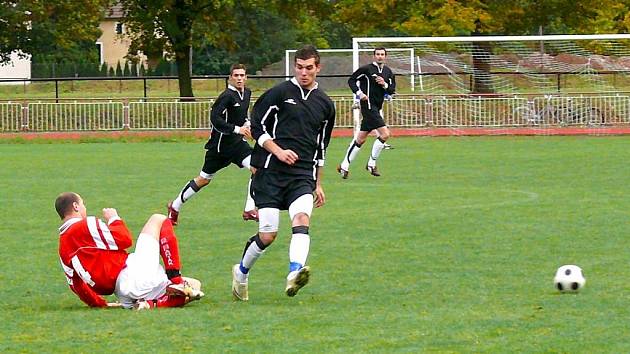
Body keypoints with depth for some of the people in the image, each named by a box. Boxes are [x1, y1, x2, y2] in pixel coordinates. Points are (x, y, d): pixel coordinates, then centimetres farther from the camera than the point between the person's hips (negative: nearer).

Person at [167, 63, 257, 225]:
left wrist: (246, 124, 5)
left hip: (237, 142, 6)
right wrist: (237, 129, -28)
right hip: (220, 144, -6)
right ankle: (175, 206, 27)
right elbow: (215, 117, -27)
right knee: (204, 179, 7)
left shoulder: (247, 93, 7)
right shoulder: (227, 96, -19)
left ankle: (250, 210, -14)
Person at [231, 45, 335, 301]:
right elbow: (257, 126, 1)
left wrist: (318, 184, 26)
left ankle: (294, 274, -44)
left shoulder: (325, 104, 16)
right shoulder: (280, 93, 1)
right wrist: (279, 151, -13)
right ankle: (241, 272, 22)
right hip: (271, 173, -3)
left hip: (303, 175, 3)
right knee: (267, 235, -5)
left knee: (302, 219, -26)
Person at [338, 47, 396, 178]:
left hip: (377, 107, 7)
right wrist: (359, 92, -13)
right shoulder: (366, 69, -7)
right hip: (368, 105, -7)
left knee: (360, 139, 11)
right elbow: (351, 80, -1)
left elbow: (392, 90, 13)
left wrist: (385, 85, -7)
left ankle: (344, 166, 18)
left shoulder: (388, 72, 11)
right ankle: (371, 164, -5)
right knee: (385, 134, -16)